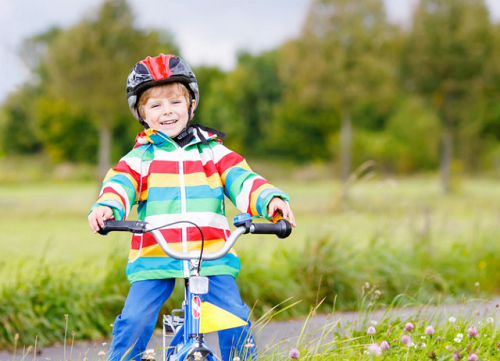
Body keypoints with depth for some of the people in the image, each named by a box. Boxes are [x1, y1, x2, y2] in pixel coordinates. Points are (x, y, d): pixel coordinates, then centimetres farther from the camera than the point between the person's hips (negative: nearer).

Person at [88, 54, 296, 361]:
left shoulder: (212, 152, 13)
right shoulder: (140, 157, 10)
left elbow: (241, 180, 2)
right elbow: (120, 184, -6)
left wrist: (271, 199, -19)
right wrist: (106, 207, -30)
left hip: (212, 257, 1)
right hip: (154, 258, 0)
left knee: (234, 318, -10)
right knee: (134, 321, -12)